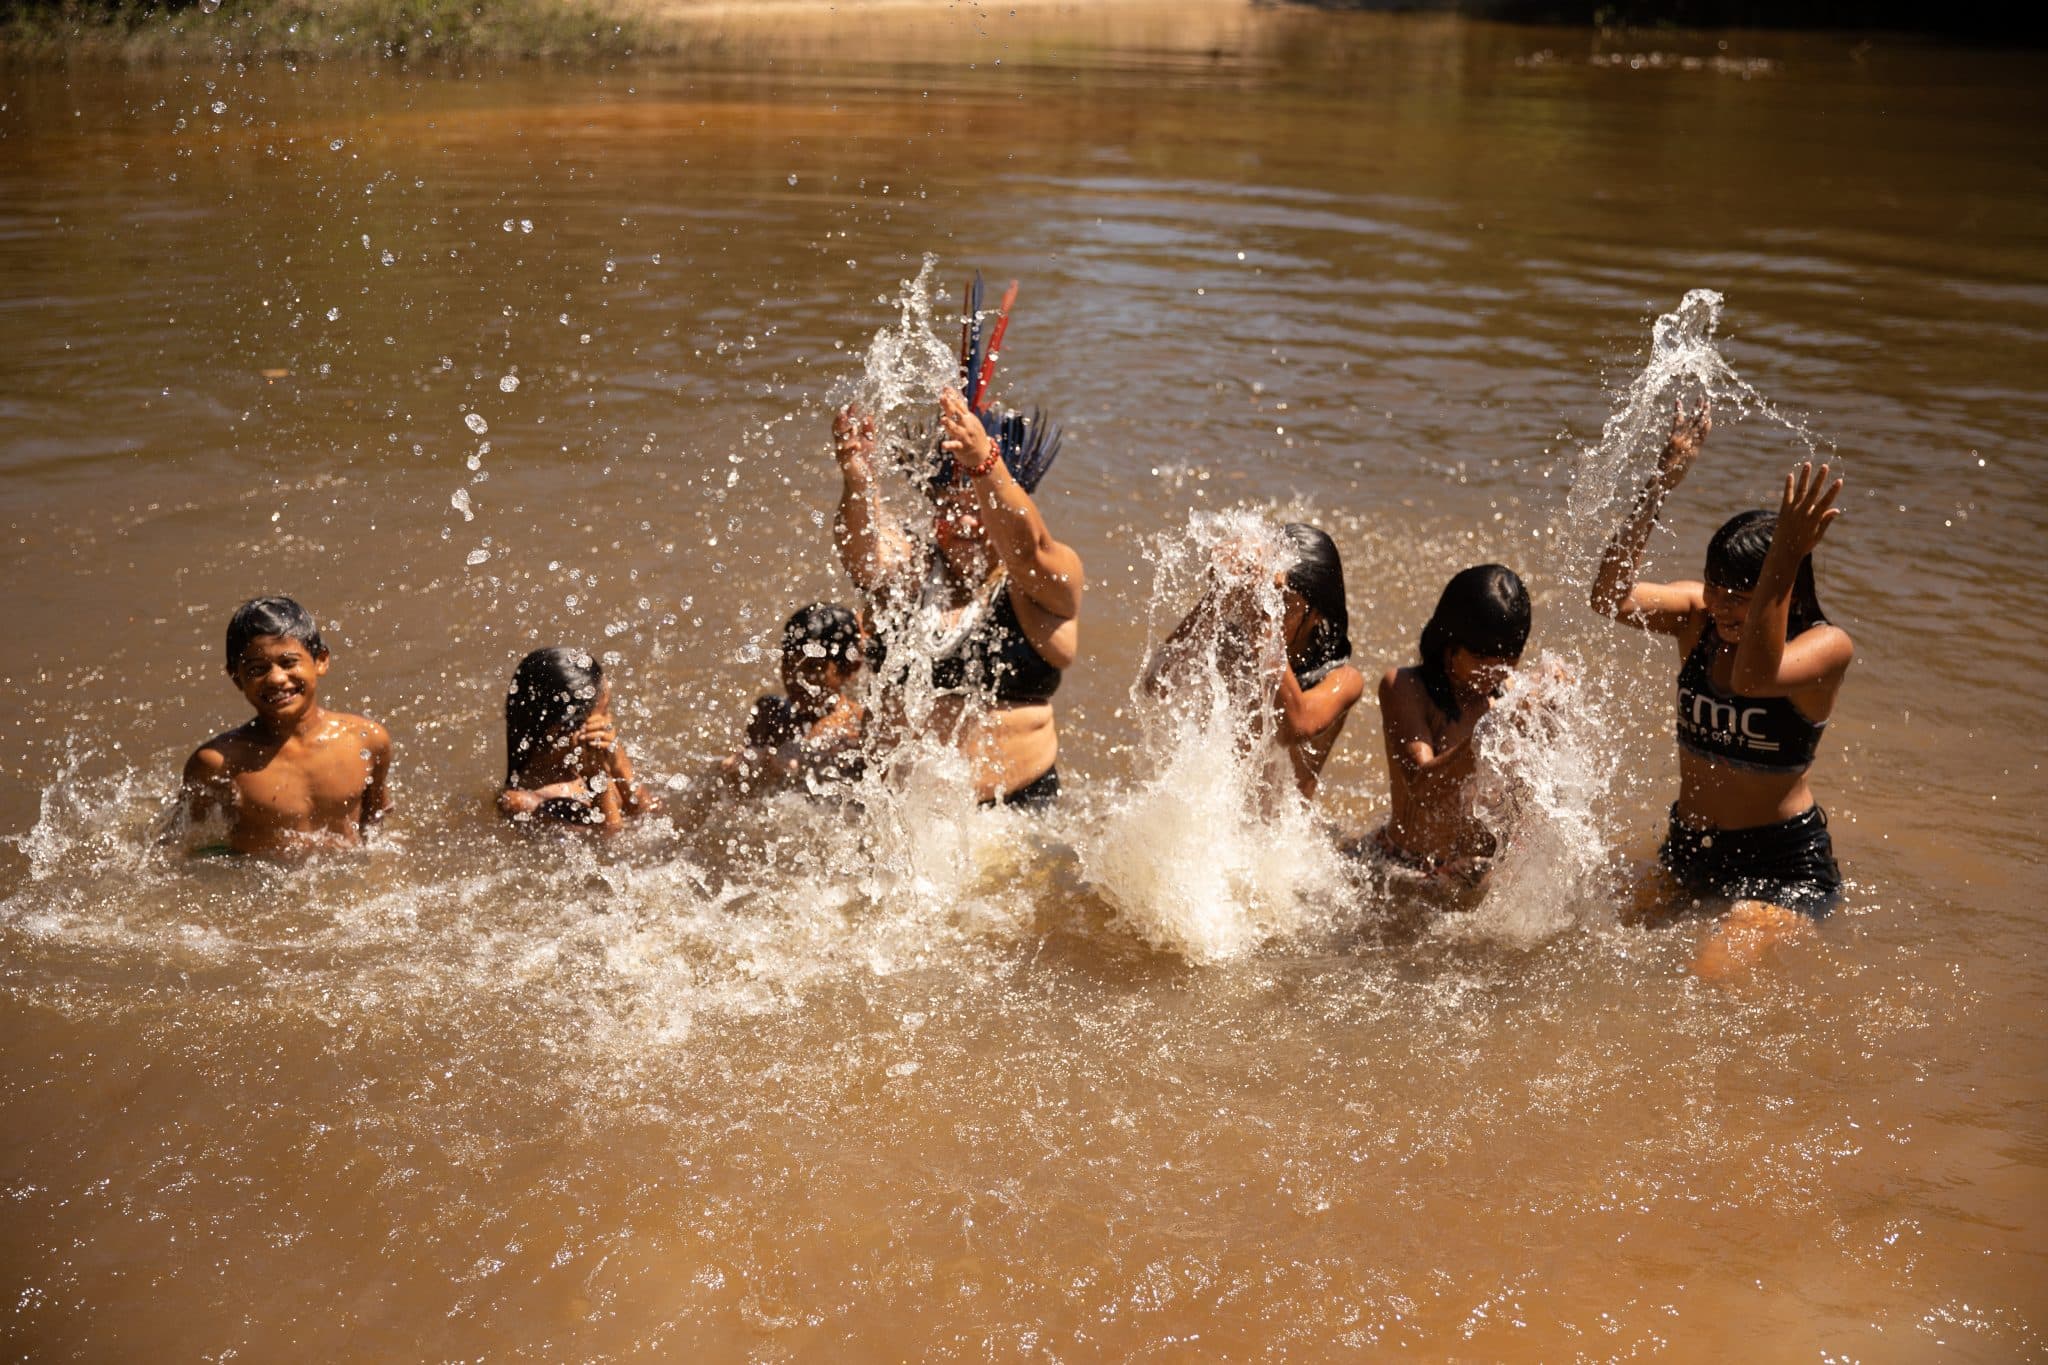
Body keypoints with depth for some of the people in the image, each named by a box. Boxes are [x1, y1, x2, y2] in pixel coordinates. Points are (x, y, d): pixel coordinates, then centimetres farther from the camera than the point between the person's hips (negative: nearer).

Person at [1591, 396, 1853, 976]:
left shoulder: (1827, 645, -16)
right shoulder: (1699, 615, -3)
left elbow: (1755, 674, -38)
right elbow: (1610, 597, -22)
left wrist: (1785, 559, -46)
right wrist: (1663, 480, -26)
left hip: (1782, 867, -6)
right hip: (1687, 851, 6)